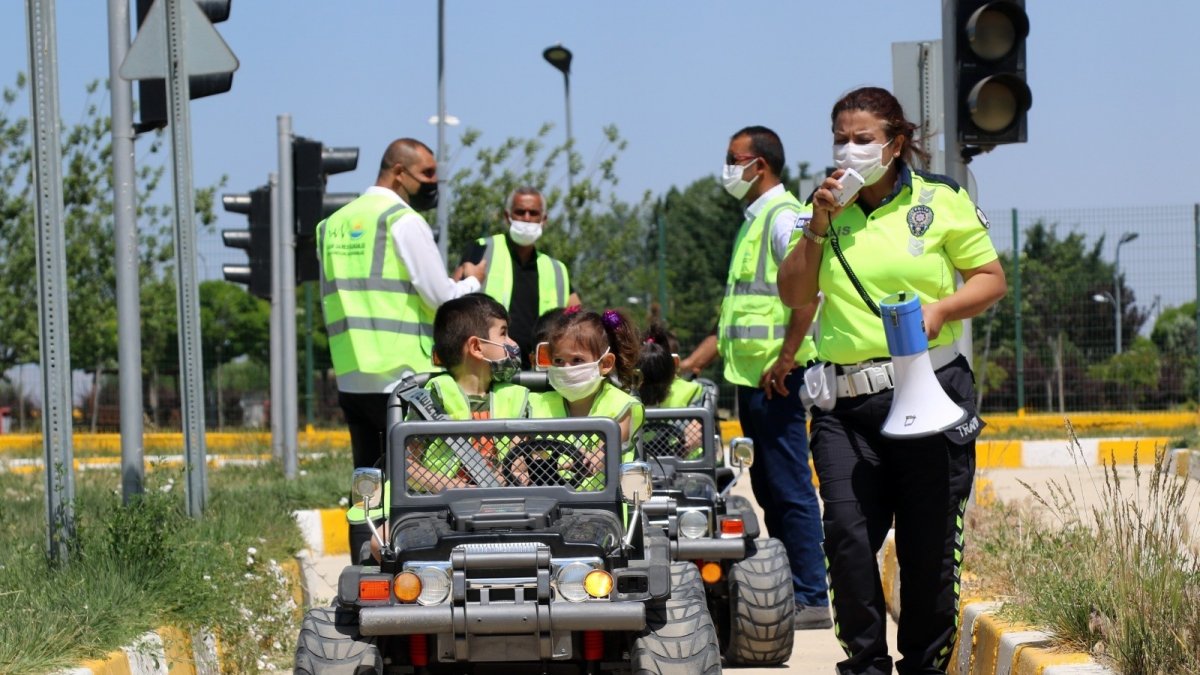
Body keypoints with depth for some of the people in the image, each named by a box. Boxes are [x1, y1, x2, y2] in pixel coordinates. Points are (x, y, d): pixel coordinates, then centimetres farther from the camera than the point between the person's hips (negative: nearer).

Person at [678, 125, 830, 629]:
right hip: (749, 378, 10)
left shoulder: (784, 216, -9)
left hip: (776, 379, -10)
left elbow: (807, 290, -21)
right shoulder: (753, 222, 22)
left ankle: (811, 599, -6)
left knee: (790, 490, -8)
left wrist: (785, 360, -22)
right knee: (769, 491, 12)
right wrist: (692, 363, 24)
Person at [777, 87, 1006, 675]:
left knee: (929, 543, 2)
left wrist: (941, 308, -11)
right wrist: (820, 225, -4)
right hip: (846, 402, 2)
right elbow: (794, 294, 7)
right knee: (847, 534, -13)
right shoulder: (825, 207, 13)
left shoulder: (940, 200, 4)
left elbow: (990, 279, 6)